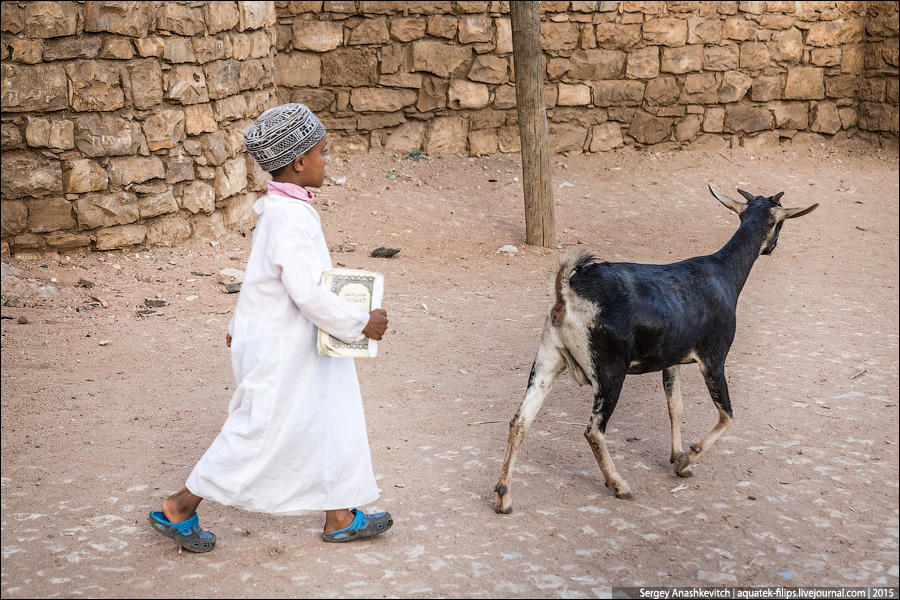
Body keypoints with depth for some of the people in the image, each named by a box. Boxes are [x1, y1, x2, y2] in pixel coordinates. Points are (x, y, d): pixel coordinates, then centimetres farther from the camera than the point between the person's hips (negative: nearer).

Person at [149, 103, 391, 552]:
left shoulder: (282, 209, 7)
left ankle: (340, 517, 25)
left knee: (332, 417, 14)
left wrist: (243, 326, 27)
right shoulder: (290, 217, -25)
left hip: (298, 345, 10)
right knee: (258, 431, 1)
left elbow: (261, 274, 18)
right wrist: (361, 322, -20)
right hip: (279, 349, -10)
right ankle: (177, 509, 14)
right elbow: (308, 293, -29)